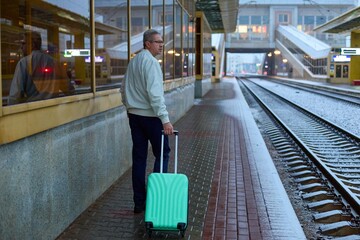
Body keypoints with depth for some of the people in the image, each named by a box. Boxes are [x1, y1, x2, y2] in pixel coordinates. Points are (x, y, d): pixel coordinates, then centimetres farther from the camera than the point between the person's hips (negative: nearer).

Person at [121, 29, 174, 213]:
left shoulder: (133, 61, 13)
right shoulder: (151, 62, -14)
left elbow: (124, 89, 21)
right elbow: (155, 93, -23)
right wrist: (165, 119, -26)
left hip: (134, 115, 8)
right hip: (150, 116, -8)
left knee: (139, 157, 8)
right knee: (162, 154, 5)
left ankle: (139, 202, 12)